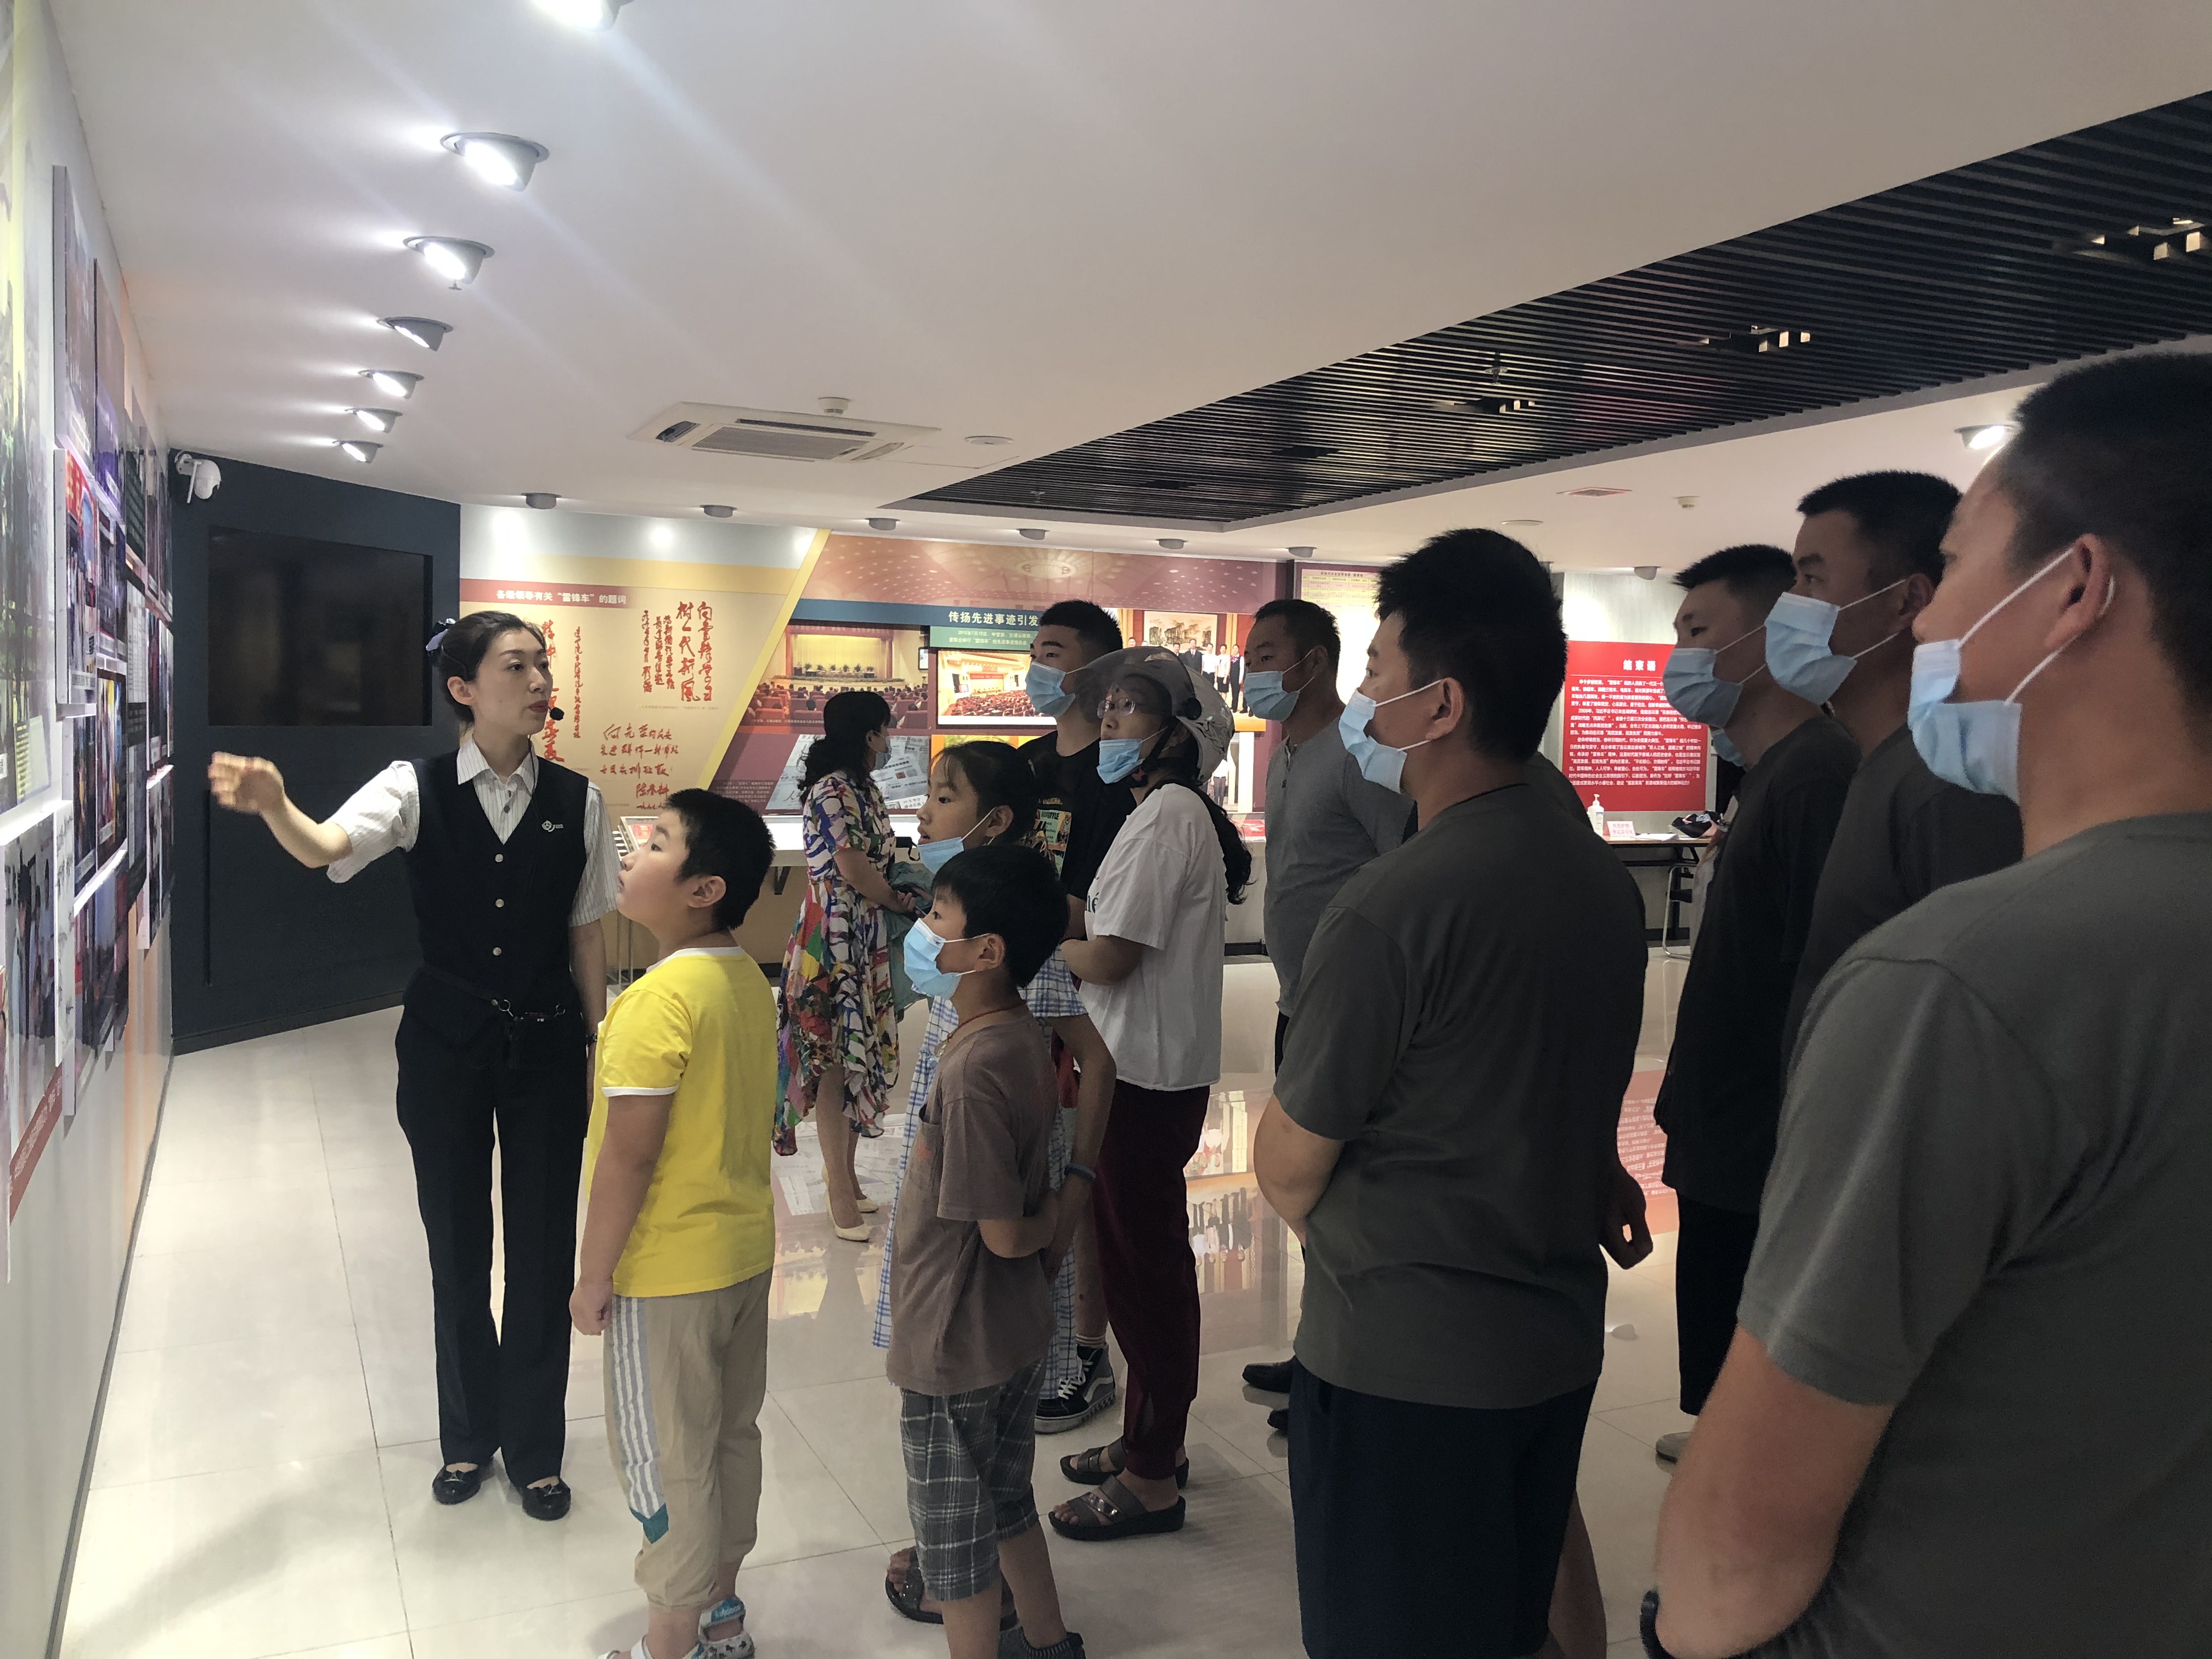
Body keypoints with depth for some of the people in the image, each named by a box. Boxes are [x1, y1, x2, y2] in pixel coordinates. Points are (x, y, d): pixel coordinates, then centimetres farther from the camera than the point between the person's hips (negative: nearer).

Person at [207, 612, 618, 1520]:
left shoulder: (577, 801, -5)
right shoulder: (417, 788, -9)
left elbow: (586, 935, 1)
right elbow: (328, 846, -28)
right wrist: (273, 806, -51)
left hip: (546, 1040, 1)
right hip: (445, 1038, 0)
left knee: (543, 1244, 8)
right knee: (457, 1242, 14)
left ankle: (534, 1446, 30)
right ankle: (470, 1433, 37)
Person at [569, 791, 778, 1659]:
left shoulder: (659, 1000, -25)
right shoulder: (750, 983, 0)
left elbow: (628, 1156, -22)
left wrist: (594, 1274, -11)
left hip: (666, 1272, -8)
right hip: (746, 1250, 8)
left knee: (665, 1458, 9)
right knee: (730, 1434, 20)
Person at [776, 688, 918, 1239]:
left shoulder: (863, 788, 14)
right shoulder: (831, 791, -15)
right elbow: (854, 870, -17)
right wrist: (904, 901, -3)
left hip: (867, 941, 9)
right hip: (833, 940, -9)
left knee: (861, 1054, 12)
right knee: (835, 1058, -2)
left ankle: (843, 1169, 24)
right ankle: (839, 1189, 5)